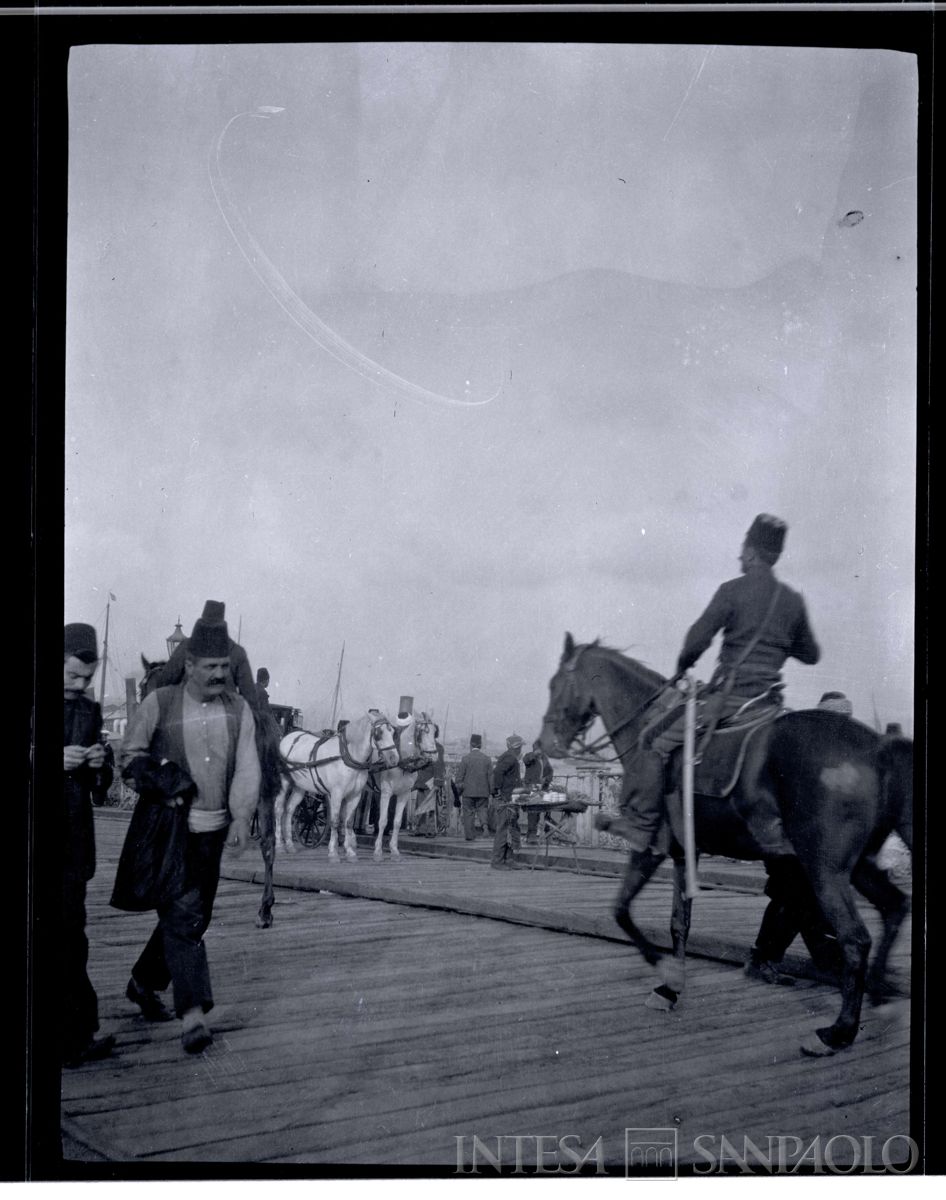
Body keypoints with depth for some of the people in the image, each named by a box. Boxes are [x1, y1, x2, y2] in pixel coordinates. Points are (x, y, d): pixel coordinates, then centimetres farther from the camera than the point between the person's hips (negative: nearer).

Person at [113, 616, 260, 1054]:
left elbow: (246, 769, -2)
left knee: (193, 916, 14)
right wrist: (158, 776, -15)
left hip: (212, 830, 5)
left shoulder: (238, 709, 4)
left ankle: (143, 982, 37)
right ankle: (193, 1013, -13)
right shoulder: (159, 704, -5)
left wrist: (241, 818, -13)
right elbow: (129, 756, 3)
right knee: (184, 914, -14)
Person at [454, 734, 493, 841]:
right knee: (482, 809, 14)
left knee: (468, 813, 5)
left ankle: (469, 836, 6)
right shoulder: (487, 759, 2)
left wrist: (459, 790, 5)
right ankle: (484, 823, -14)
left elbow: (459, 777, -4)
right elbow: (491, 777, 3)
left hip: (468, 791, -2)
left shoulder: (465, 758, -6)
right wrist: (492, 791, 10)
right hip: (483, 792, 2)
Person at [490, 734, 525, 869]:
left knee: (513, 830, 12)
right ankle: (497, 861, -5)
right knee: (504, 830, -8)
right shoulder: (510, 758, -14)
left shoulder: (511, 758, 18)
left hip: (511, 799, 11)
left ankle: (510, 859, 16)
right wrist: (498, 789, -21)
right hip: (506, 799, -11)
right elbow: (497, 772, -26)